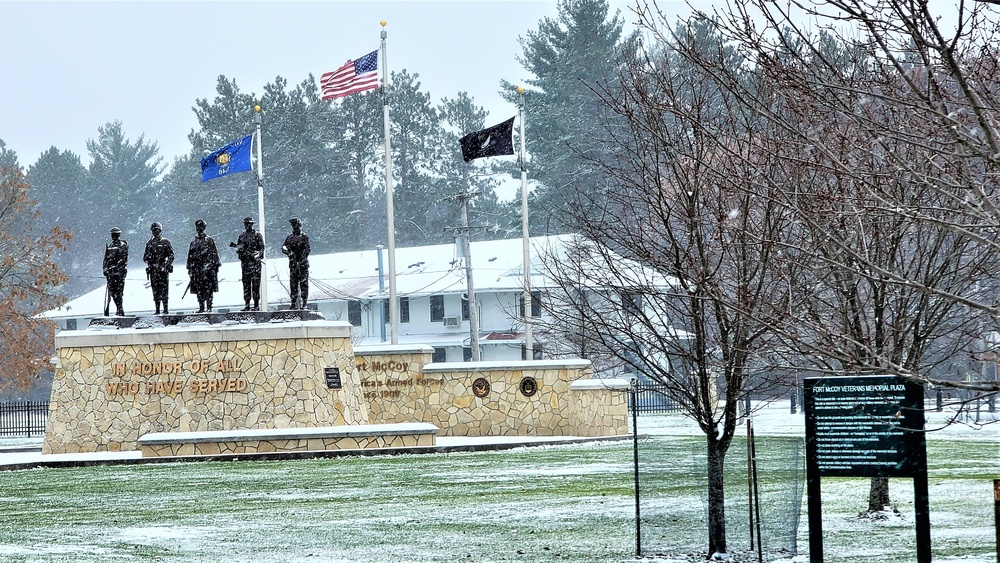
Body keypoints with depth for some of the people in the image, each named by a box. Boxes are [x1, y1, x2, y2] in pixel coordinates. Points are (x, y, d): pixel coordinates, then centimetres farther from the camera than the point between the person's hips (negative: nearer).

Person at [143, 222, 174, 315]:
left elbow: (171, 256, -2)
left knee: (164, 289, -7)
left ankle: (166, 309, -5)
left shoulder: (165, 242, 1)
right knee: (155, 290, 3)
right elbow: (144, 258, 16)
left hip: (163, 269, -4)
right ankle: (157, 310, 6)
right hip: (153, 269, 4)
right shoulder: (149, 243, 14)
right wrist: (148, 257, -7)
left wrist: (165, 265, -14)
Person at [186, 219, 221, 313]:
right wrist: (190, 269, 11)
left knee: (208, 289, -7)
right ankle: (201, 308, 8)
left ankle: (209, 308, -5)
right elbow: (190, 257, 18)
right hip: (197, 269, 4)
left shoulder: (209, 240, 2)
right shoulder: (193, 242, 16)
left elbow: (214, 254, -2)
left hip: (207, 269, -4)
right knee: (199, 290, 3)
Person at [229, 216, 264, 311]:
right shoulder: (242, 235, 15)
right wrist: (234, 245, -3)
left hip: (254, 261, -5)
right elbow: (239, 246, 18)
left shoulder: (257, 235, 0)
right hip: (245, 262, 5)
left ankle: (256, 305, -7)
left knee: (255, 284, -8)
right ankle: (247, 305, 9)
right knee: (246, 284, 6)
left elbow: (262, 248, -5)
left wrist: (258, 255, -20)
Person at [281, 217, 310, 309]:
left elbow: (306, 250, -9)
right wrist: (288, 252, -16)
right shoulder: (289, 237, 14)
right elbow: (283, 247, 7)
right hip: (293, 263, 5)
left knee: (303, 283, -6)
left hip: (303, 263, -5)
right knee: (293, 284, 5)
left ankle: (304, 303, -6)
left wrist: (301, 262, -19)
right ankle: (294, 303, 9)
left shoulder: (304, 237, -1)